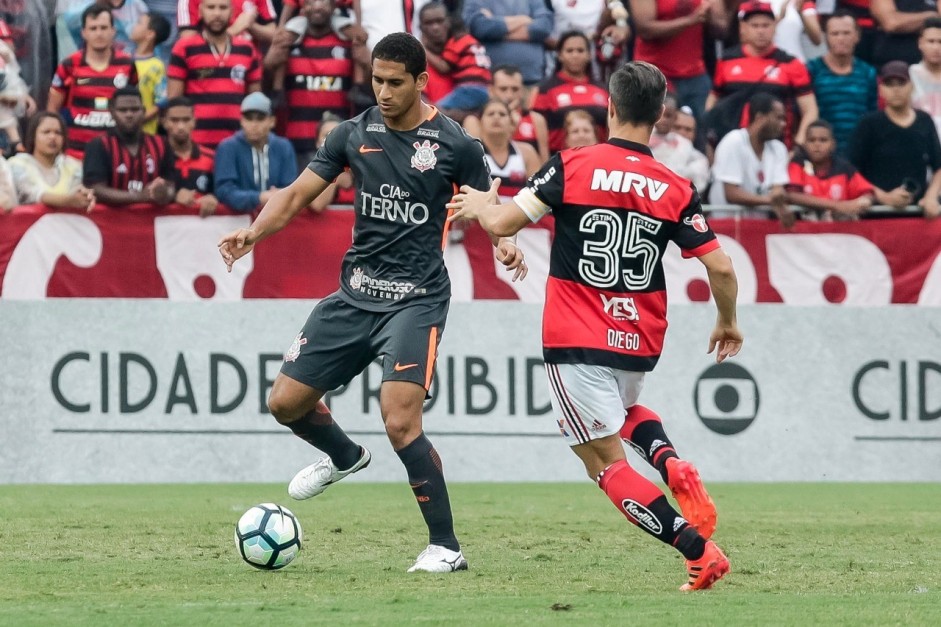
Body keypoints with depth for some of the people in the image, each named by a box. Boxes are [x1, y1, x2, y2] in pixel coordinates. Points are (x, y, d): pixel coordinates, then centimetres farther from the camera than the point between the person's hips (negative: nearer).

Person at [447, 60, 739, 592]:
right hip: (640, 345, 4)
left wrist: (481, 205, 14)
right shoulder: (676, 190, -2)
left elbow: (503, 223, -10)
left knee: (606, 463, 1)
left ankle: (700, 552, -13)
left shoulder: (573, 166, -9)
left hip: (578, 343, -4)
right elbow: (721, 268, -4)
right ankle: (672, 464, 2)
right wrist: (728, 322, 16)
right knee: (625, 411, 35)